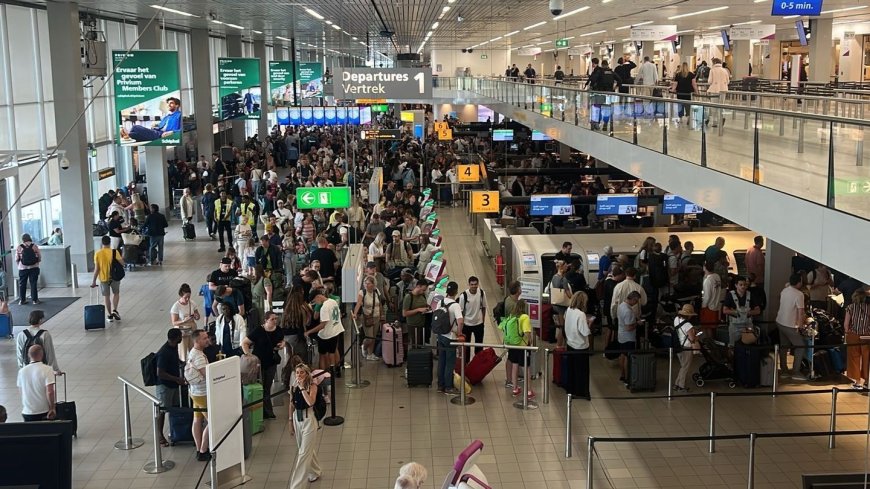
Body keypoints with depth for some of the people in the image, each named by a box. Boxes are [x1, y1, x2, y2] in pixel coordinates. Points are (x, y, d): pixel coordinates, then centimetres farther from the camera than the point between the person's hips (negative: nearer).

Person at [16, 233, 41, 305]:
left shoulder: (19, 247, -3)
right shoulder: (34, 246, -4)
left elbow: (16, 259, -2)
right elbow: (39, 257, -3)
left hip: (22, 268, 0)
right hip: (34, 267, 0)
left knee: (22, 284, 10)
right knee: (33, 284, 5)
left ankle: (22, 300, 12)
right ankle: (35, 300, 6)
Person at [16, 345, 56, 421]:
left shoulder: (22, 371, 2)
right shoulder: (47, 369, -14)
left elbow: (21, 391, 13)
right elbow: (50, 392, -21)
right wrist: (52, 408, -12)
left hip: (27, 413, 4)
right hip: (44, 412, -3)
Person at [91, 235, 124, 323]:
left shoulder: (97, 254, -8)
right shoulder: (114, 252, -12)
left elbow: (96, 268, -8)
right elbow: (122, 263, -12)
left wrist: (94, 281, -1)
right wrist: (122, 258, 11)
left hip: (103, 278, 0)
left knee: (106, 296, 12)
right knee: (116, 293, 19)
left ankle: (110, 315, 16)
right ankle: (114, 310, 2)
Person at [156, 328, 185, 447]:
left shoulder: (174, 347, -1)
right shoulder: (163, 353, -29)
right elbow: (160, 373, -28)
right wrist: (177, 379, -25)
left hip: (173, 384, 9)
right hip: (164, 385, -9)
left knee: (175, 407, 18)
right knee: (162, 410, 4)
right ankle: (160, 436, 16)